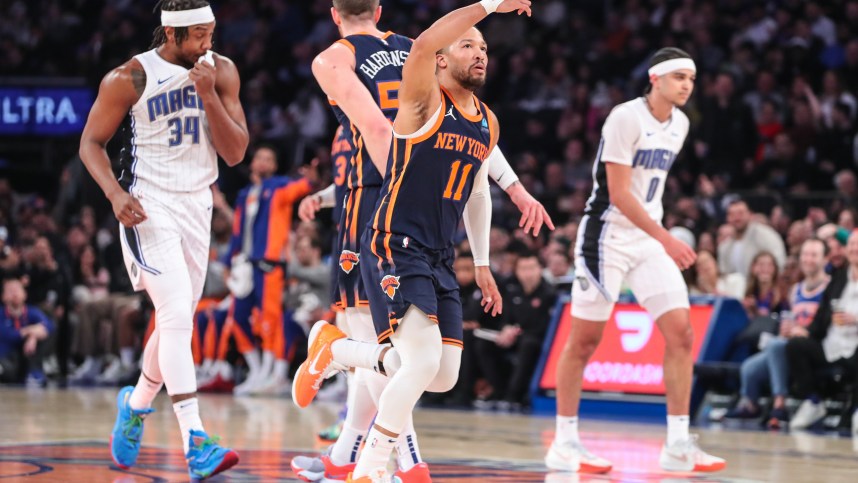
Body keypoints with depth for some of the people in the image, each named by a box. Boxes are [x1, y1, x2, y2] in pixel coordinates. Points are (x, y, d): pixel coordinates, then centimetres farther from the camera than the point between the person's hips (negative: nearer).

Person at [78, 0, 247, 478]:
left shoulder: (221, 72, 0)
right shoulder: (129, 79, -11)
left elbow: (236, 153, -4)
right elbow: (92, 141, -3)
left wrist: (209, 95, -17)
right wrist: (115, 192, -19)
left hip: (197, 205, 5)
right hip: (148, 205, -5)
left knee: (178, 321, 15)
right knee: (177, 317, -18)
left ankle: (135, 406, 41)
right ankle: (196, 444, -24)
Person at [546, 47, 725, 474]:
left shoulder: (680, 124, 8)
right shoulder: (626, 118, -16)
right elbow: (619, 193, -21)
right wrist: (666, 238, -24)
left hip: (650, 239, 7)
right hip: (607, 236, -7)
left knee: (680, 333, -4)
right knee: (583, 341, 0)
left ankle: (678, 445, -2)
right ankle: (564, 444, 9)